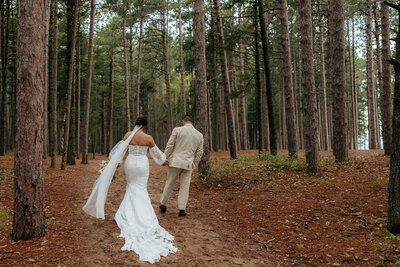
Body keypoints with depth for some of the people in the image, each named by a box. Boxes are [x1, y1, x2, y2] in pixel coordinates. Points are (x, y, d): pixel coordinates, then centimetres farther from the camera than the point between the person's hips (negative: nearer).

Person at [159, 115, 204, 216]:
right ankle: (182, 209, 7)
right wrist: (194, 166, 16)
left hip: (175, 162, -1)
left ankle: (163, 204, 23)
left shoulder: (177, 130, -4)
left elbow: (169, 146, -6)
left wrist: (165, 158, 2)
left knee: (169, 183, 13)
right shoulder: (199, 135, 6)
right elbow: (199, 153, 9)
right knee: (184, 187, 8)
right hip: (188, 164, 2)